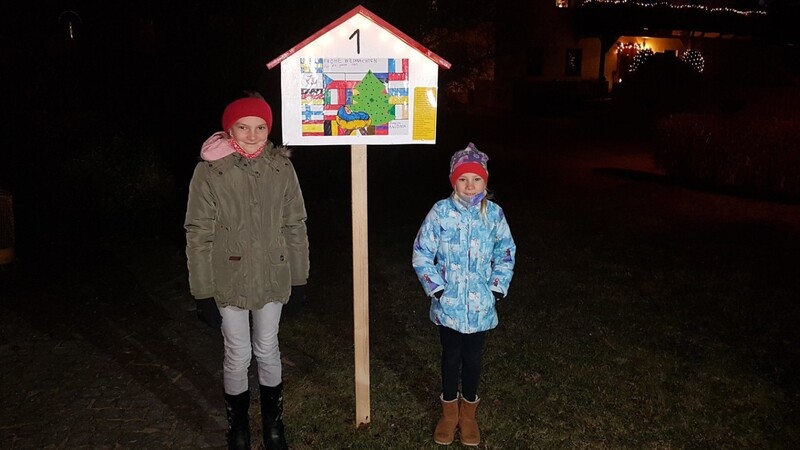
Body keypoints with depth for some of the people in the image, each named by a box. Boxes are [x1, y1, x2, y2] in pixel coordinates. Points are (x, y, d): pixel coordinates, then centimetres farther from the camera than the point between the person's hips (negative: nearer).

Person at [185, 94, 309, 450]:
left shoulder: (281, 167, -5)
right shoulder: (209, 171, -12)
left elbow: (294, 225, 2)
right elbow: (198, 234, -9)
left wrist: (299, 277, 6)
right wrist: (203, 292, -9)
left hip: (272, 277, 2)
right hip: (228, 280, -2)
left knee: (267, 350, 17)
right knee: (238, 356, 10)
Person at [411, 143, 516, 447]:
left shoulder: (494, 213, -4)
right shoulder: (441, 212, -10)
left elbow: (506, 253, 6)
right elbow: (421, 254, -5)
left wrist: (497, 288, -2)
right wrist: (435, 287, -10)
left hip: (480, 305, 1)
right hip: (448, 304, -1)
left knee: (473, 358, 14)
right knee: (451, 357, 14)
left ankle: (468, 412, 36)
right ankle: (449, 411, 35)